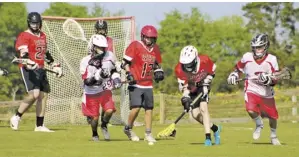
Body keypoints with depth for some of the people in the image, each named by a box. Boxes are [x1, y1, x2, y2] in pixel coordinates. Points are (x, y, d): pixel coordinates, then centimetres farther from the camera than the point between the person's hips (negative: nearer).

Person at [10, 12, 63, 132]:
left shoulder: (42, 36, 18)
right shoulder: (24, 36, -8)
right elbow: (23, 53, -22)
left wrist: (54, 65, 26)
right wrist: (28, 62, -40)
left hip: (40, 69, 8)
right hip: (28, 68, -8)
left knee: (43, 95, 6)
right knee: (34, 94, -23)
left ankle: (39, 126, 12)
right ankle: (16, 117, -9)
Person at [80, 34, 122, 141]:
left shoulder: (109, 56, -7)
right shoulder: (85, 62, -18)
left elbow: (116, 69, 14)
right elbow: (87, 82, -22)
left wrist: (116, 78, -4)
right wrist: (98, 75, -34)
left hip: (105, 91, 2)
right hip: (92, 93, -2)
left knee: (109, 110, -18)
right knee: (95, 117, 1)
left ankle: (104, 126, 14)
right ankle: (94, 134, 32)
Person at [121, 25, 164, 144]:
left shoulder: (155, 49, 10)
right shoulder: (135, 46, -8)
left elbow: (157, 64, 24)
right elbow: (125, 62, -8)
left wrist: (159, 71, 4)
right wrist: (129, 74, -20)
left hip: (148, 85, 6)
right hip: (136, 84, -6)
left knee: (149, 109, 5)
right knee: (136, 108, -15)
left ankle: (148, 134, 15)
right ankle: (128, 129, 8)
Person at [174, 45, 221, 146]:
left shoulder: (204, 61, -28)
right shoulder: (179, 69, -27)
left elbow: (212, 71, -7)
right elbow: (183, 86, -18)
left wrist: (206, 82, -16)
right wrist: (185, 98, -30)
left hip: (203, 87, -3)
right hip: (192, 90, 3)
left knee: (203, 108, -22)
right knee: (195, 114, -2)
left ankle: (208, 137, -23)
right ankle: (215, 129, 20)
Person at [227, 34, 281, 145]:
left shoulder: (271, 60, -11)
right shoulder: (247, 57, -7)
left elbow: (274, 80, -11)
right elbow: (238, 68, 13)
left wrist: (267, 79, -31)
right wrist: (234, 75, -4)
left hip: (267, 93, 0)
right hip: (251, 90, 0)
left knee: (273, 116, 6)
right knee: (251, 110, -26)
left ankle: (273, 135, 40)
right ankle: (259, 125, 10)